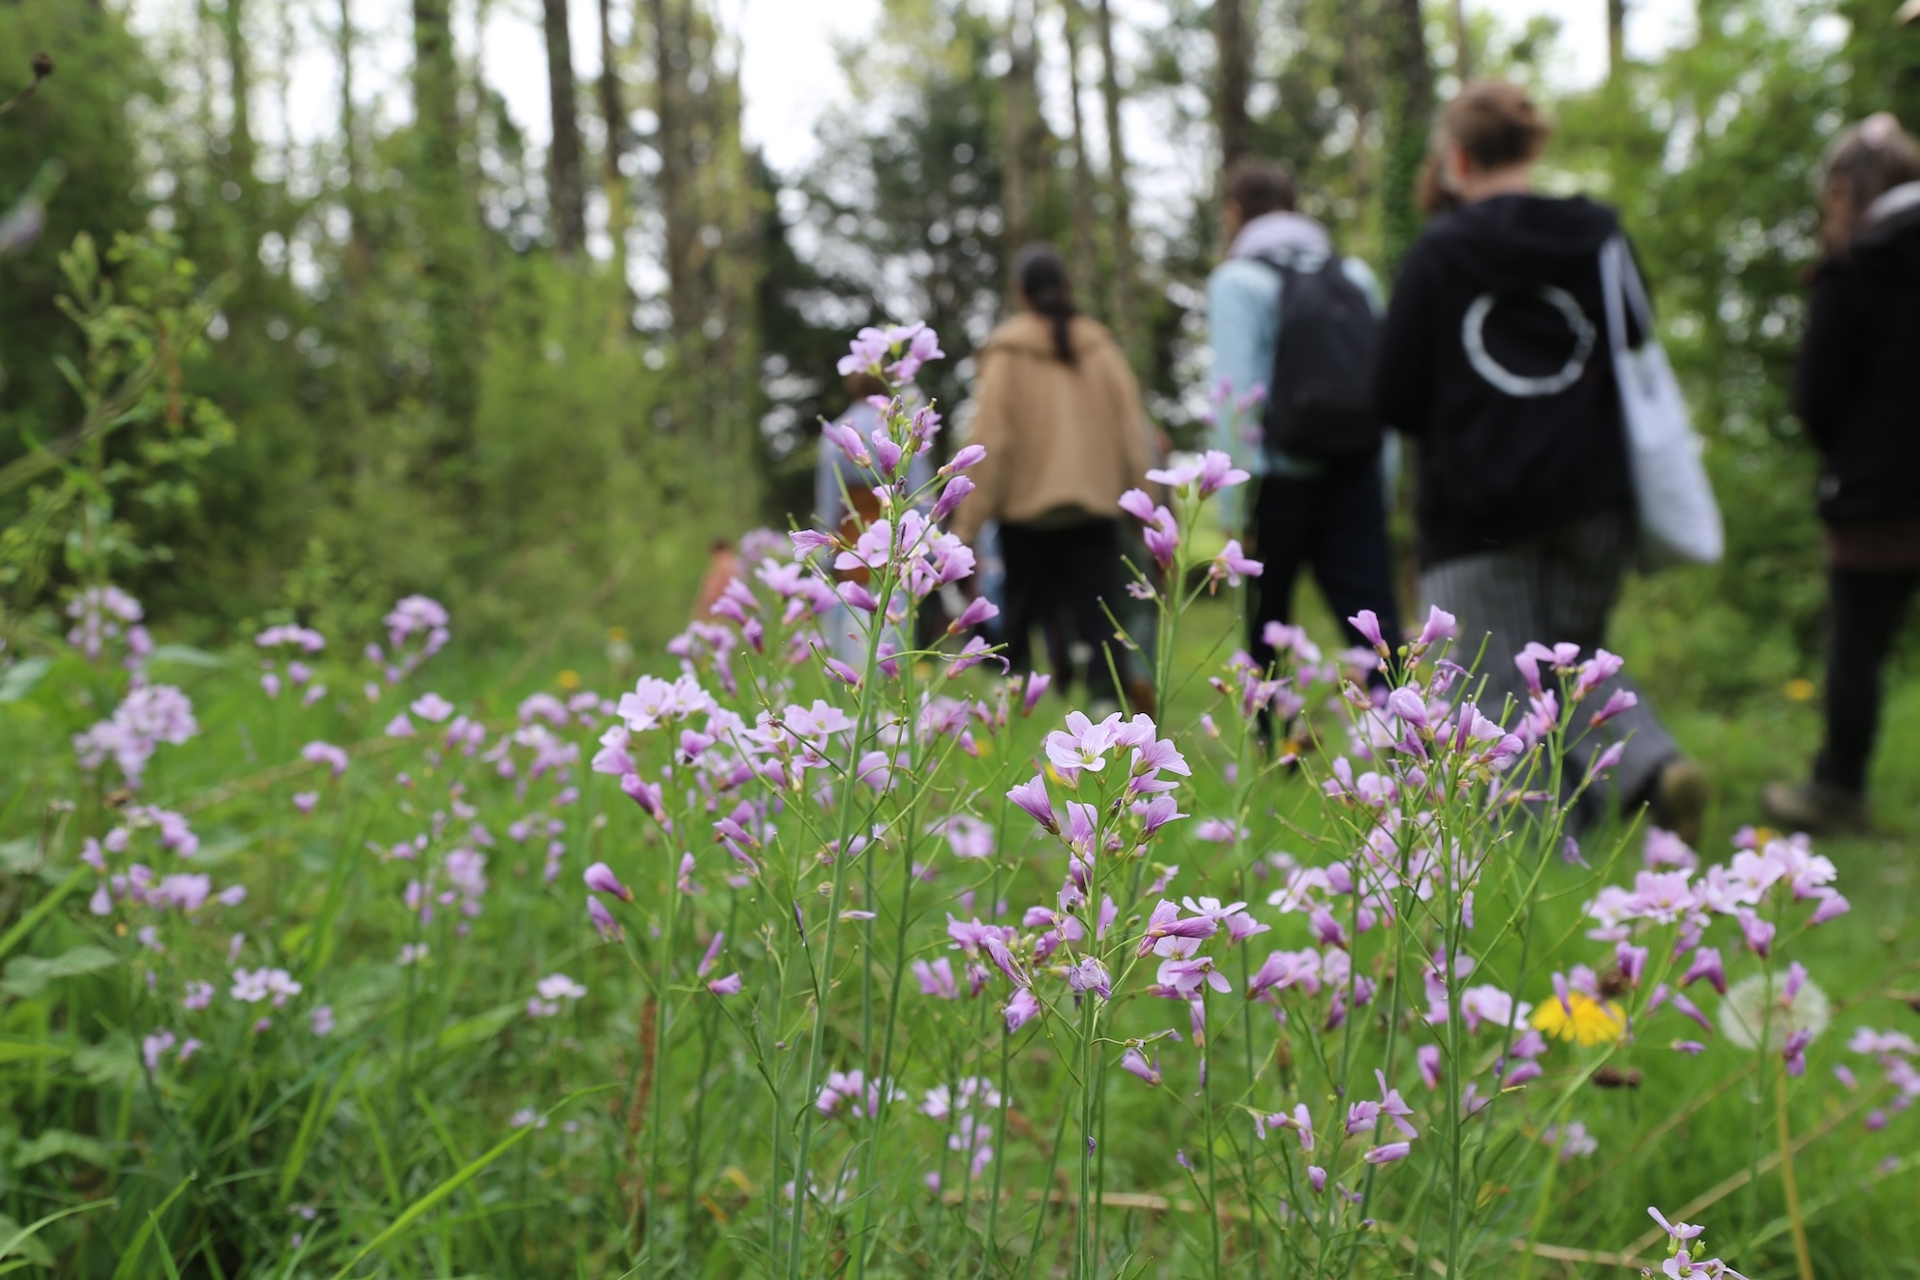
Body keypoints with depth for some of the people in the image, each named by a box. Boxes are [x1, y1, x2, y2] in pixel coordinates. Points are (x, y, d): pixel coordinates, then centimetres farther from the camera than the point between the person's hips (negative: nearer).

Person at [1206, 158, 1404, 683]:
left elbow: (1236, 399, -9)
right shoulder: (1356, 276, 13)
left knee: (1263, 639, 10)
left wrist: (1234, 506, -7)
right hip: (1353, 477, 4)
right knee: (1377, 628, -1)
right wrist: (1382, 491, 11)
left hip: (1276, 482, -4)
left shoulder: (1237, 281, -3)